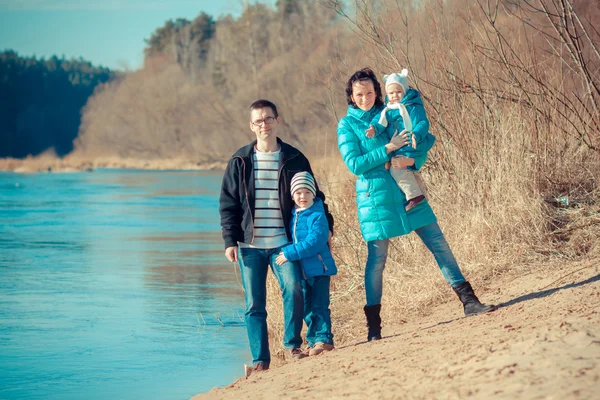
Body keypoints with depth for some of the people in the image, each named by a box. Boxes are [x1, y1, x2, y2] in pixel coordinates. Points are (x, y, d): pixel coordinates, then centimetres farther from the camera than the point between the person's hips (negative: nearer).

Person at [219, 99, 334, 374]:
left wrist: (325, 226, 7)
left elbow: (313, 196, 14)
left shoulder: (294, 160, 5)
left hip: (283, 243, -1)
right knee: (254, 304, 1)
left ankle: (292, 344, 0)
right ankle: (260, 359, 9)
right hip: (249, 246, 1)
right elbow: (228, 204, 6)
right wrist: (230, 241, -2)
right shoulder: (240, 162, 5)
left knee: (293, 289, -19)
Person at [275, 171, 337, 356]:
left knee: (319, 305, -9)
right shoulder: (292, 216, 9)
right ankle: (313, 339, 20)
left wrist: (290, 253, -23)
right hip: (302, 270, 7)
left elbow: (315, 242, -24)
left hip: (319, 268, -7)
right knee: (307, 308, 12)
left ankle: (324, 339, -6)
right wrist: (285, 252, 7)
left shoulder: (317, 216, -14)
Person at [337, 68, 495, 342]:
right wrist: (388, 149, -16)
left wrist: (411, 159, -13)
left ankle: (469, 301, 6)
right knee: (376, 259, -1)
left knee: (439, 244, 1)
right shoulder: (347, 125, -1)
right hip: (376, 197, -4)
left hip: (407, 192, 4)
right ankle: (373, 326, 6)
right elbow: (354, 164, -11)